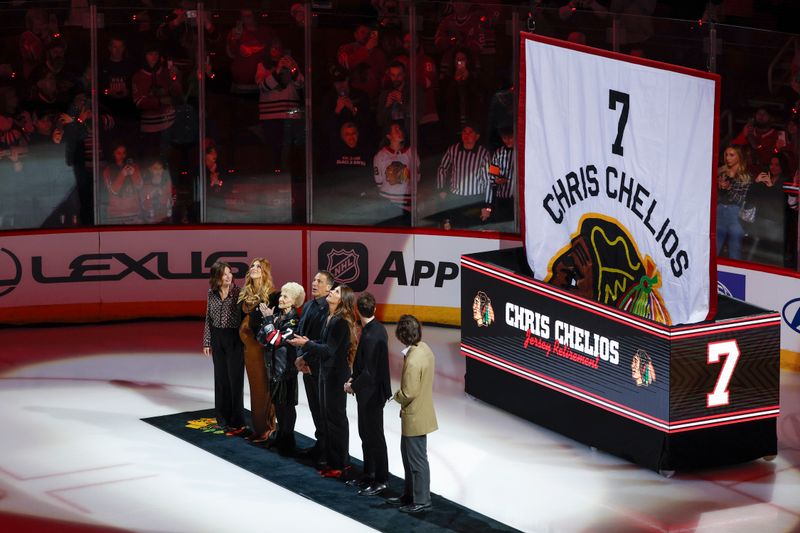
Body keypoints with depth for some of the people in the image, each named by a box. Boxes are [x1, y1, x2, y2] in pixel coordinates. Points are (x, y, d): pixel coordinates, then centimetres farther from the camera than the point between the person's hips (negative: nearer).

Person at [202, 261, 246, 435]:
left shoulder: (238, 292, -10)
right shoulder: (212, 293, 3)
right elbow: (208, 318, 10)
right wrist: (207, 342, 8)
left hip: (234, 338, -4)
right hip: (217, 337, 4)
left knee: (235, 378, -1)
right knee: (220, 378, 10)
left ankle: (236, 420, 7)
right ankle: (223, 418, 21)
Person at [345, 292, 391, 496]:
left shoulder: (371, 336, -26)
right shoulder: (378, 328, 3)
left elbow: (369, 372, -25)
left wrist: (353, 386, -11)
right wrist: (354, 379, 8)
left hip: (371, 394, -10)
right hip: (371, 391, 10)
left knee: (374, 436, 2)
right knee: (366, 434, 20)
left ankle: (380, 481, 12)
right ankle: (369, 474, 32)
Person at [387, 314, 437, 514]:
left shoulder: (413, 361, -29)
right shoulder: (424, 349, -1)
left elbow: (408, 394, -25)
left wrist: (396, 396, -5)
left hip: (415, 417, -10)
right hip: (421, 411, 10)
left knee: (417, 460, 4)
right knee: (408, 454, 22)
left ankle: (421, 501, 16)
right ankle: (409, 495, 34)